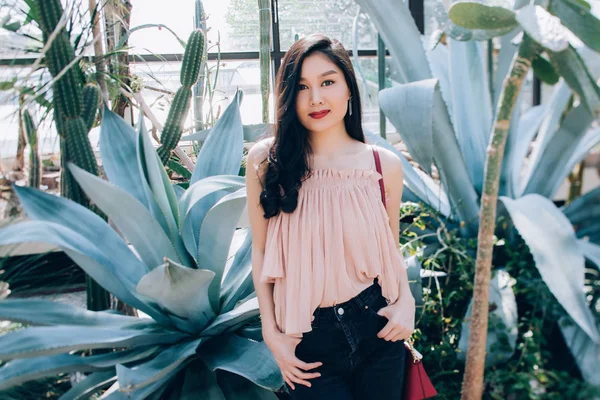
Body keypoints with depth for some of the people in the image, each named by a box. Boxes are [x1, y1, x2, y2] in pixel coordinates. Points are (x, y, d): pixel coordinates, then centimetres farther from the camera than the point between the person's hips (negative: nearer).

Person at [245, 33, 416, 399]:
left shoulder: (384, 165, -4)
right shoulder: (266, 161, -8)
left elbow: (391, 249, 8)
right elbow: (261, 251, -1)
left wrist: (405, 301, -8)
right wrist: (272, 333, -4)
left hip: (377, 327, 2)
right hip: (308, 340, -1)